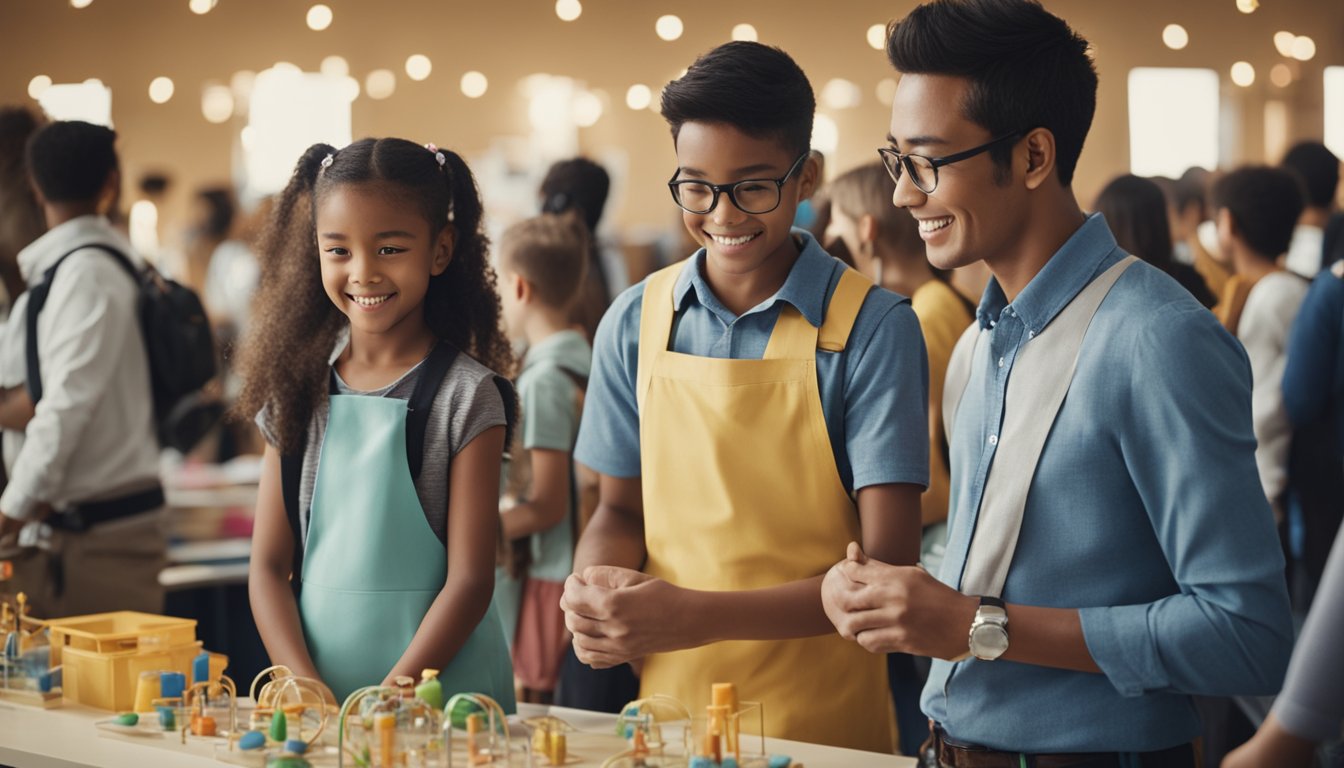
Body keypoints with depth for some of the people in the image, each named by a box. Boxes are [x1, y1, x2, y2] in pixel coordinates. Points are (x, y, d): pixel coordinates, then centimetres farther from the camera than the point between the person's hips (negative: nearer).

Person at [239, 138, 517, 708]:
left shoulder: (465, 394, -3)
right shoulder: (299, 391, 8)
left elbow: (469, 579, -7)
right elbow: (269, 565, 6)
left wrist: (392, 698, -16)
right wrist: (305, 686, -9)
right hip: (313, 669, 3)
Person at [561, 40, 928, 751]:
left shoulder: (872, 327, -11)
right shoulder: (635, 323, 1)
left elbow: (885, 567, -14)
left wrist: (702, 617, -24)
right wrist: (597, 590, -10)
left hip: (822, 720, -3)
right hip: (669, 704, 3)